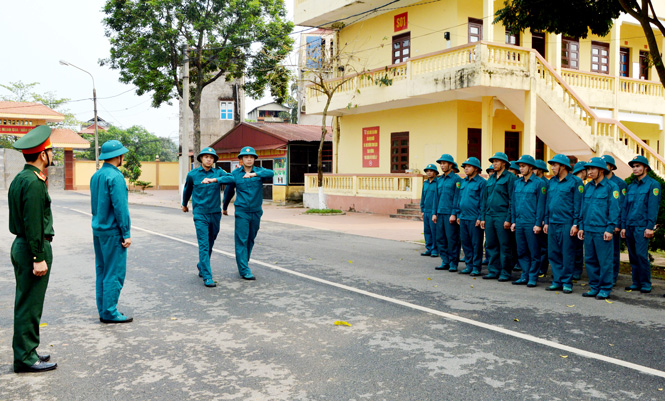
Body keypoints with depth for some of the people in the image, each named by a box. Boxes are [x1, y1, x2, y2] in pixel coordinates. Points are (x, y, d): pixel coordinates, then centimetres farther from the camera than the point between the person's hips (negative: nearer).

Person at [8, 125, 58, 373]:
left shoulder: (19, 179, 13)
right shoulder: (33, 182, -18)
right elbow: (33, 224, -21)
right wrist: (38, 258, -20)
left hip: (21, 245, 10)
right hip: (33, 248, -10)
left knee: (26, 303, 16)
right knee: (30, 305, -3)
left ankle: (26, 352, 25)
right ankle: (25, 358, 5)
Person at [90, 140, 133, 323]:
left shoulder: (95, 176, 11)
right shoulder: (115, 176, -16)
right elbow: (120, 207, -18)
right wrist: (126, 234, -14)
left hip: (98, 230, 9)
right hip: (112, 232, -9)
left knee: (102, 271, 13)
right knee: (114, 273, -3)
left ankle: (103, 311, 19)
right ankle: (110, 313, 2)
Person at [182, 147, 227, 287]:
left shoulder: (218, 173, 0)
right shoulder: (192, 174, 2)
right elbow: (187, 189, 20)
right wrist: (184, 205, 34)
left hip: (215, 214, 2)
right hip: (200, 214, -2)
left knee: (210, 243, 13)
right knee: (203, 245, -9)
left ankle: (201, 266, 36)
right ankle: (207, 277, -10)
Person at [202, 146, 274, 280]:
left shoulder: (259, 171, 0)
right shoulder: (235, 173, 2)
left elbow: (270, 173, -20)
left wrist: (254, 174, -33)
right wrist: (212, 179, -30)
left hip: (256, 212, 2)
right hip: (241, 212, -2)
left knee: (251, 240, 11)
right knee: (241, 240, -7)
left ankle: (243, 265, 28)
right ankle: (244, 271, -4)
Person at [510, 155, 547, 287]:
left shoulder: (539, 183, -4)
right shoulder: (517, 183, 13)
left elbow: (541, 205, -7)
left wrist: (538, 224, -11)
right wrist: (513, 221, 12)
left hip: (531, 223, -6)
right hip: (519, 223, 6)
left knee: (534, 252, 1)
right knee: (521, 252, 9)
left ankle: (533, 278, 8)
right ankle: (525, 276, 18)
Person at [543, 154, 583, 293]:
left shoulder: (575, 182, -5)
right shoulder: (552, 182, 14)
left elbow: (578, 204, -8)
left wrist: (576, 224, -12)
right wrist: (546, 221, 14)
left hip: (567, 224, -6)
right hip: (552, 223, 6)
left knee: (567, 254, 0)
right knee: (553, 253, 8)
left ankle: (567, 283, 8)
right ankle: (557, 281, 17)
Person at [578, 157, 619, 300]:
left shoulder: (611, 186, -5)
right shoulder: (588, 187, 13)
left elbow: (614, 209, -7)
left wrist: (610, 229, -12)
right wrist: (581, 227, 13)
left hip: (602, 230, -6)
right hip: (588, 229, 6)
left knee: (604, 261, 0)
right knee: (590, 260, 10)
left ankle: (605, 289, 10)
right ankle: (594, 287, 20)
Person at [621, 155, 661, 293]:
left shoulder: (653, 184, -1)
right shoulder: (631, 186, 17)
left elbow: (653, 208, -7)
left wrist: (650, 227, -13)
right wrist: (623, 226, 11)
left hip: (642, 226, -6)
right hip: (629, 226, 6)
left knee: (642, 255, -9)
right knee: (633, 256, 7)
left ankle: (646, 284, 0)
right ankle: (636, 283, 14)